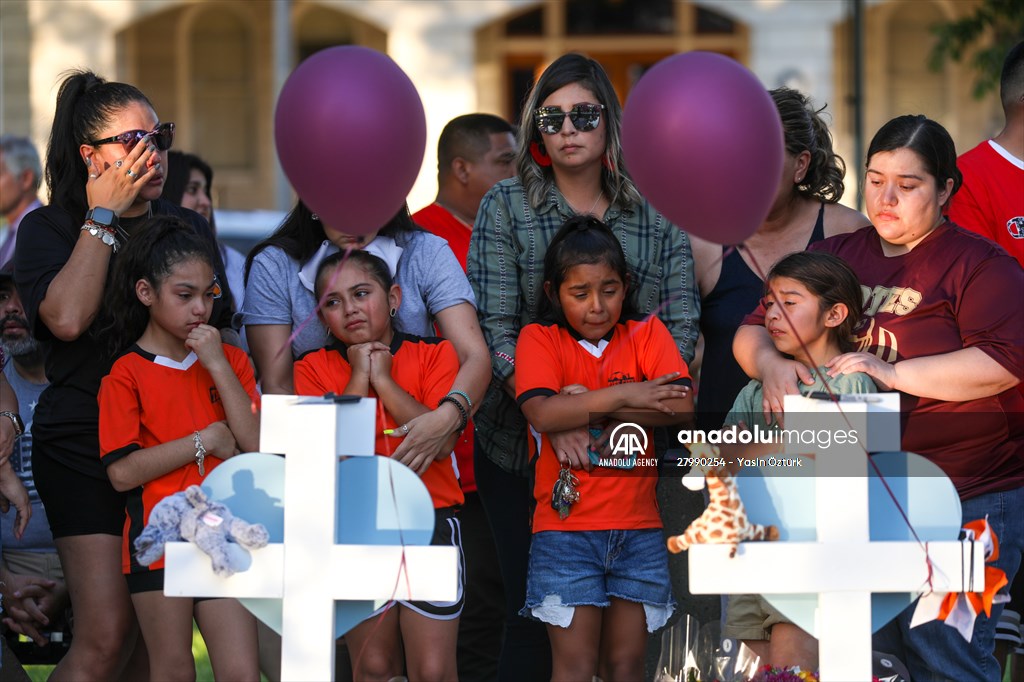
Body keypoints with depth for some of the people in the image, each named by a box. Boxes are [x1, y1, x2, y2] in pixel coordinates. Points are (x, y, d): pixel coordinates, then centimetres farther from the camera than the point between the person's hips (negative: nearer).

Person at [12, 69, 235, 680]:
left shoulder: (190, 228, 15)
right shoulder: (49, 229, 1)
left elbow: (219, 328, 20)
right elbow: (66, 318, -17)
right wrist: (103, 216, -9)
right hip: (85, 441, -4)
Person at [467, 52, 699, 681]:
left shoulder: (656, 222, 5)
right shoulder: (507, 207, 0)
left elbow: (682, 326, -2)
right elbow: (494, 326, -8)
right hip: (523, 448, -2)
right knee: (534, 613, -4)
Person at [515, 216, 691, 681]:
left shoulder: (646, 333, 7)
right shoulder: (540, 338, 2)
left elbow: (680, 407, -10)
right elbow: (542, 413, -16)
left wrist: (585, 407, -13)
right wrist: (625, 397, -15)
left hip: (639, 528, 2)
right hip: (566, 527, -2)